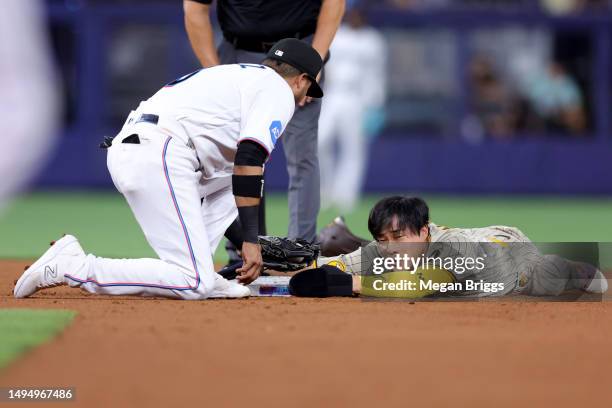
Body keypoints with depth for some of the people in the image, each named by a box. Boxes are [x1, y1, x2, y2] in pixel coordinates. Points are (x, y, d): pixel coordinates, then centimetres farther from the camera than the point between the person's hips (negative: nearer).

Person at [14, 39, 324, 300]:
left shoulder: (231, 76, 34)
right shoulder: (279, 90, 6)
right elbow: (249, 161, -10)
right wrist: (250, 240, -11)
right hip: (159, 158, -9)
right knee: (194, 284, -13)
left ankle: (198, 275, 14)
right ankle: (70, 267, -15)